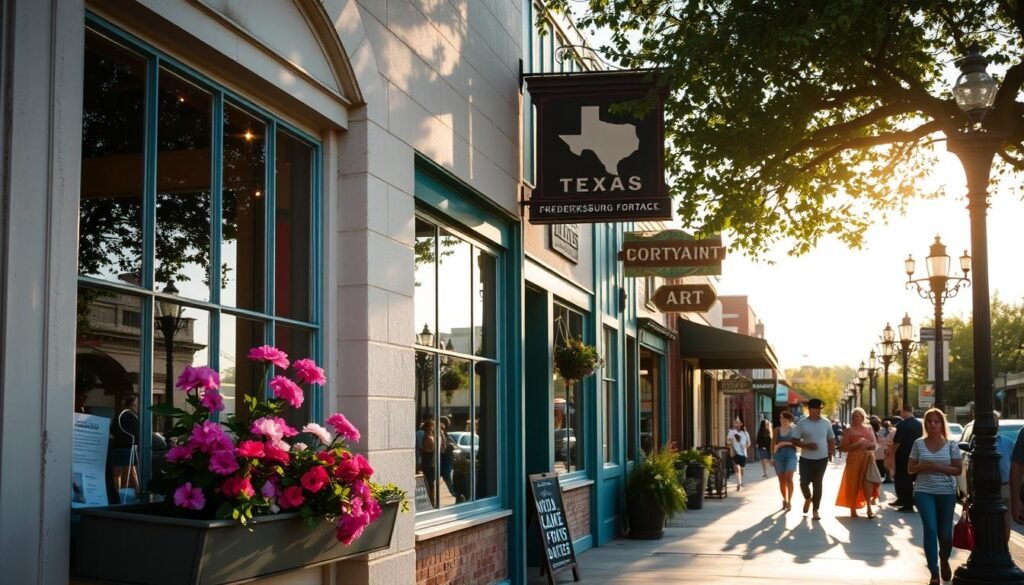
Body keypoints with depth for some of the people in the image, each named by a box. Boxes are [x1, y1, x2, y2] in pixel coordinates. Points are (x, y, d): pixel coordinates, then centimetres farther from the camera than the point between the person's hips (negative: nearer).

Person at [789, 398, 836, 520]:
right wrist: (806, 445, -20)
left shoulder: (826, 423, 2)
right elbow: (793, 440, -6)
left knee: (818, 484, 4)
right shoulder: (802, 423, -6)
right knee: (804, 482, 0)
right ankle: (808, 498, 33)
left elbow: (831, 439, 13)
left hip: (822, 459, 1)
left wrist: (831, 451, -4)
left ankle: (815, 510, 12)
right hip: (806, 459, -1)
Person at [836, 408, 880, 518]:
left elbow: (875, 445, 13)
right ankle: (853, 509, 8)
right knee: (854, 483, 0)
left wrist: (867, 444, -8)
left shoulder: (869, 429, 13)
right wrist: (856, 444, -14)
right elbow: (844, 447, -2)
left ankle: (869, 508, -15)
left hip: (868, 458, 2)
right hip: (854, 459, -2)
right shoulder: (849, 431, 4)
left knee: (868, 479, -16)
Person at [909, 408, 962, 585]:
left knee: (945, 532, 6)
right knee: (930, 530, -11)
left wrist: (938, 467, -17)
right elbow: (910, 469, 6)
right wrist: (923, 466, -15)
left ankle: (944, 560, 39)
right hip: (924, 492, 0)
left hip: (947, 493, 0)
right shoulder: (918, 443, 2)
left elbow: (958, 470, -2)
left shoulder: (951, 445, 0)